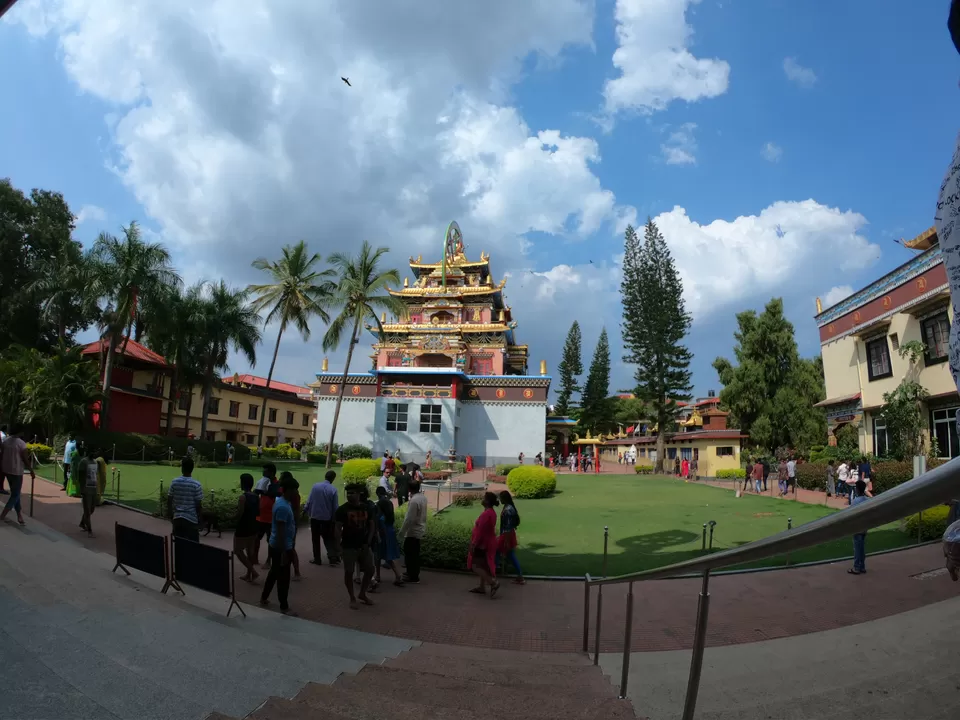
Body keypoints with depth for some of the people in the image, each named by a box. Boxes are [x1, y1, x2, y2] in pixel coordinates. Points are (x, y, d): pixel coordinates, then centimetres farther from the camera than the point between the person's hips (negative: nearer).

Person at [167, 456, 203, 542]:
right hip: (191, 519, -4)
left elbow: (169, 501, 3)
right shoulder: (196, 485, -12)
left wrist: (171, 514, 17)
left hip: (177, 518, 4)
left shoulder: (175, 482, -2)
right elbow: (198, 505, -9)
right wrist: (200, 519, 3)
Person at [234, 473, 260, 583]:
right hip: (253, 527, 7)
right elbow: (258, 513, 10)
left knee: (238, 550, 6)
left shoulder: (242, 497, -19)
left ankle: (253, 571, -1)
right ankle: (248, 574, 23)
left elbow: (239, 514, -20)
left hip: (243, 528, -7)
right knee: (250, 550, 16)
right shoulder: (256, 497, 4)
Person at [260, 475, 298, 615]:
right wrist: (284, 552, -23)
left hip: (276, 545, 10)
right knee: (283, 577, 2)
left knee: (274, 573, 23)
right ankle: (284, 607, 13)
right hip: (281, 547, -10)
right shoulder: (283, 506, -26)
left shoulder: (281, 501, 6)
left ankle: (264, 598, 37)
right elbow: (280, 531, -26)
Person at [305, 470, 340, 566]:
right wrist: (335, 519, 6)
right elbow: (335, 507, -6)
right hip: (327, 518, 0)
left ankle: (317, 559, 18)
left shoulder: (315, 486, -8)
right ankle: (333, 557, 8)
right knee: (328, 538, 14)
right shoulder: (333, 489, -11)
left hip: (315, 517, 0)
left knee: (316, 539, 13)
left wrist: (306, 511, 12)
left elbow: (309, 501, -5)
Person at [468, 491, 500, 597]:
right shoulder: (492, 512, 7)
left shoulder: (486, 514, -25)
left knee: (475, 566, -3)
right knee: (484, 566, 17)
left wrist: (473, 545, -19)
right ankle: (482, 587, 24)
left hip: (482, 544, -10)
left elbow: (480, 531, -25)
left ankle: (493, 583, -6)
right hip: (488, 543, 10)